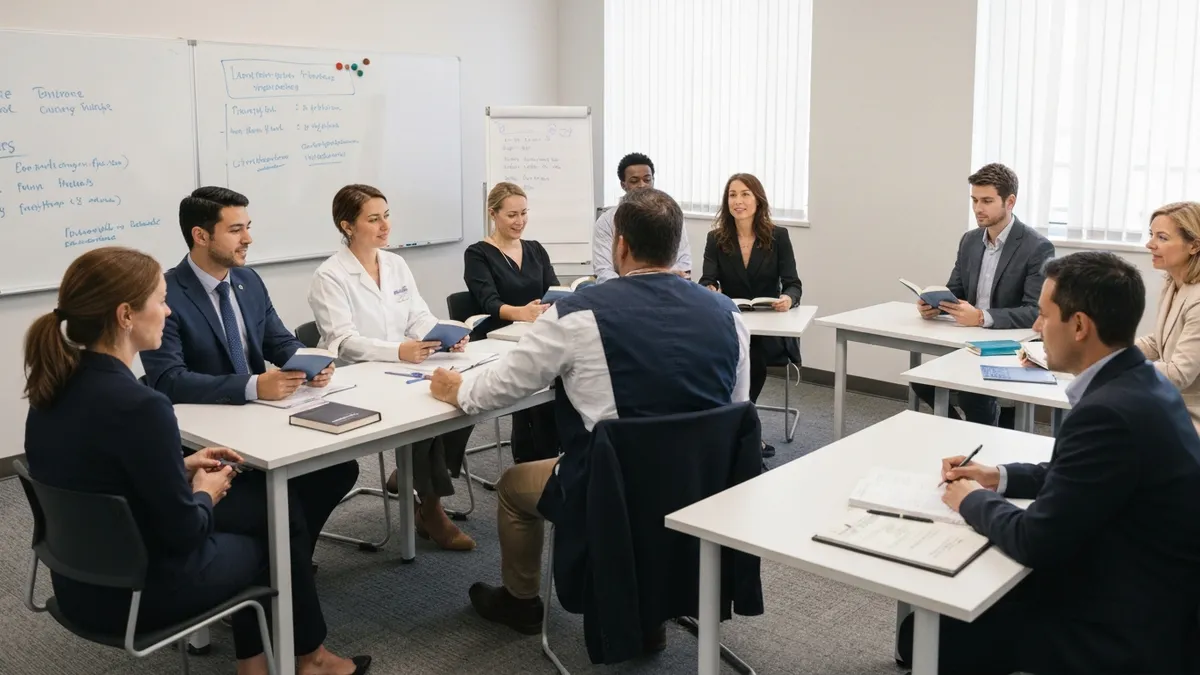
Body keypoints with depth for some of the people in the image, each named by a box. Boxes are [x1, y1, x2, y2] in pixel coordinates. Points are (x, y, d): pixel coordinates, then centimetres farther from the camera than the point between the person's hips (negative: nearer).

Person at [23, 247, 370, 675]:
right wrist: (205, 494, -3)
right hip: (139, 595, -8)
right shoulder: (138, 406, -30)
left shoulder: (56, 387, -4)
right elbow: (183, 531, -22)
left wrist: (182, 468, 8)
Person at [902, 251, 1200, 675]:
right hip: (1140, 596, 10)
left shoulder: (1109, 411, -29)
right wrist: (1000, 477, 10)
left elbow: (1037, 543, -24)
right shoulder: (1140, 384, 2)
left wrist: (973, 500, -6)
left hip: (1120, 631, -10)